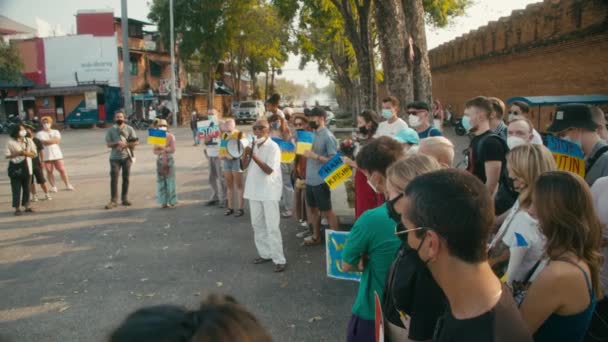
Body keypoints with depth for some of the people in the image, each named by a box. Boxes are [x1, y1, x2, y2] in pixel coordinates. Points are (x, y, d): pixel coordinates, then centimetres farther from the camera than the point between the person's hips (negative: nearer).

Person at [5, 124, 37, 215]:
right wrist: (18, 153, -19)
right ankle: (17, 208, 2)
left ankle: (27, 205, 19)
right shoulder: (10, 142, -6)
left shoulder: (29, 141, 5)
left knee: (26, 187, 10)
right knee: (16, 188, -2)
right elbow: (7, 155, -8)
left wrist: (26, 153, -14)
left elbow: (34, 153, 4)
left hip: (26, 167, 4)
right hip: (15, 167, -4)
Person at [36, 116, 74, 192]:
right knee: (49, 171, 1)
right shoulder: (40, 133, 4)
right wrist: (53, 140, -6)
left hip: (57, 154, 1)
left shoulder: (56, 132, 12)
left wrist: (48, 141, -8)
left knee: (62, 170, 0)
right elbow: (44, 142, -13)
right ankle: (53, 186, 10)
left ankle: (67, 185, 7)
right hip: (46, 156, -1)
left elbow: (58, 140, -6)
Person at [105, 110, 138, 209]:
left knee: (126, 178, 6)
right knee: (114, 178, -6)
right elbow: (108, 143, -1)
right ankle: (113, 200, -4)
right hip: (115, 157, 0)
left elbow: (135, 142, -1)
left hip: (127, 156, 0)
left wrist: (125, 145, -14)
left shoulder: (129, 129, 4)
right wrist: (117, 143, -18)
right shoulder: (110, 130, 6)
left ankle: (125, 198, 15)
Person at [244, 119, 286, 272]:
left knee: (272, 227, -6)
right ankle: (265, 253, 26)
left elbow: (269, 170, -20)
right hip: (254, 190, 7)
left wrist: (255, 157, -30)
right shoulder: (253, 145, 8)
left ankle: (279, 259, 0)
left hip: (269, 192, -7)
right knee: (257, 225, 14)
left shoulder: (273, 147, -12)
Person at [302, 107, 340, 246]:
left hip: (321, 180, -8)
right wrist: (306, 153, 3)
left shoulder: (328, 136, -14)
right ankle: (316, 236, 31)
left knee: (327, 211, 1)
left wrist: (316, 157, -25)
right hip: (310, 179, 8)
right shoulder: (313, 134, 10)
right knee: (312, 208, 17)